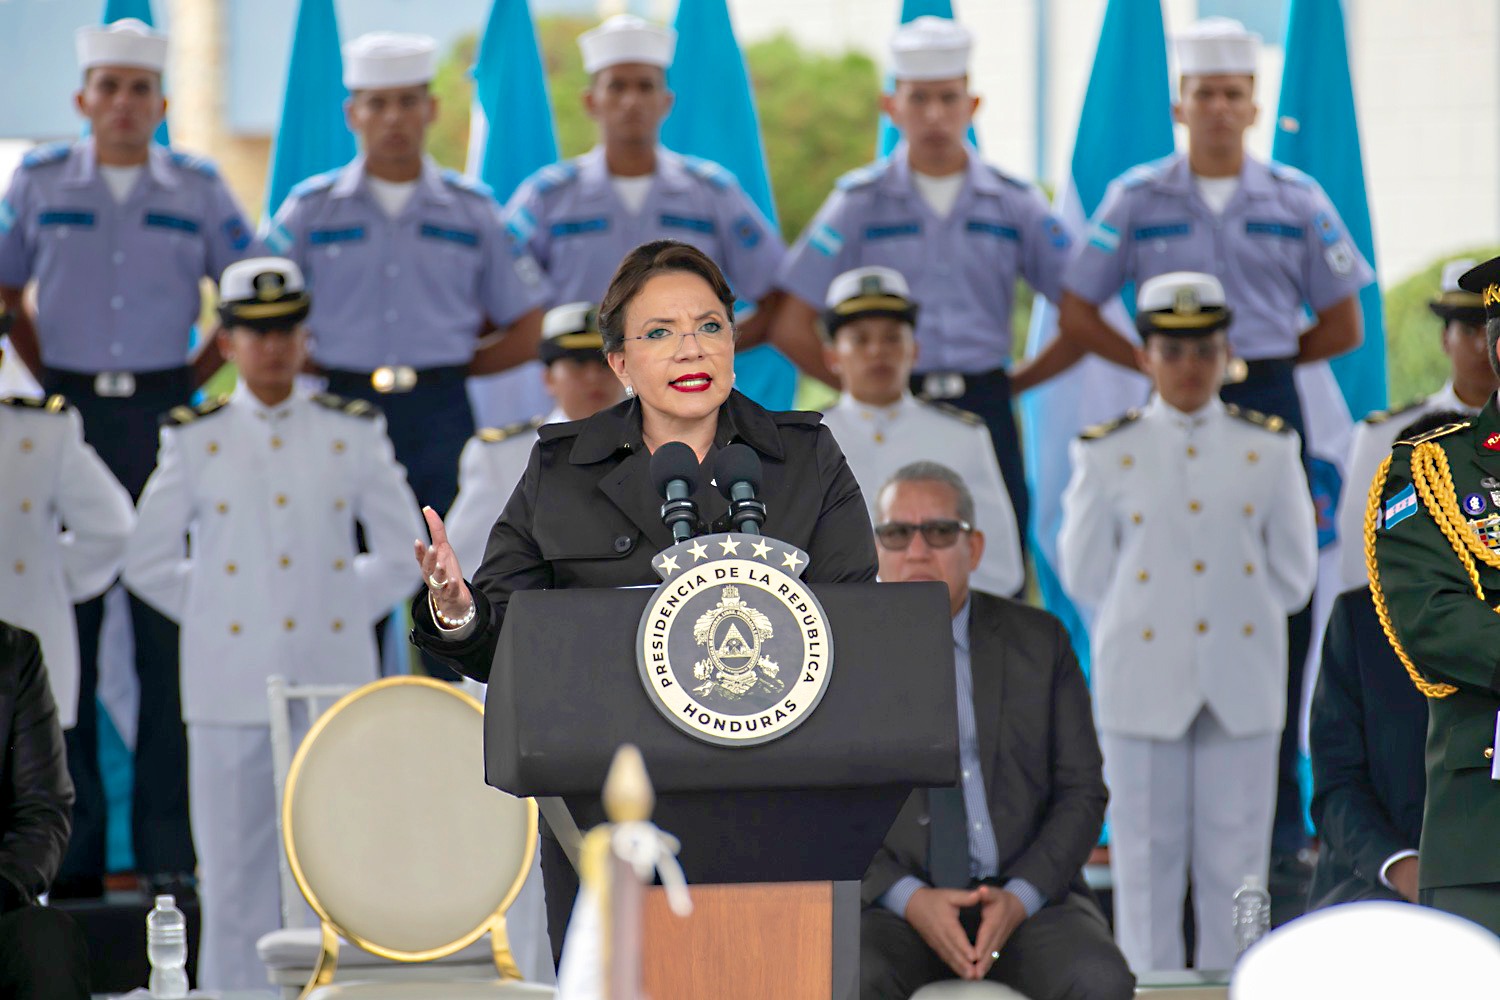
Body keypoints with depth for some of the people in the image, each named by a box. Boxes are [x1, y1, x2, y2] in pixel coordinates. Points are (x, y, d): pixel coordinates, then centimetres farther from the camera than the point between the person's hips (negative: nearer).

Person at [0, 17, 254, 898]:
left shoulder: (198, 190, 4)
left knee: (168, 633, -1)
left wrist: (195, 378, 4)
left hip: (161, 418, -1)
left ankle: (168, 854, 3)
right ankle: (72, 850, 7)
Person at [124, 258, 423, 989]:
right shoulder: (195, 440, 5)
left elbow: (402, 555, 12)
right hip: (231, 685, -1)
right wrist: (211, 614, 4)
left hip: (334, 679, 1)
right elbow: (148, 563, 10)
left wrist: (342, 611, 6)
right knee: (234, 871, 1)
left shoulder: (354, 435, 7)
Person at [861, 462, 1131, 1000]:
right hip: (891, 906, -1)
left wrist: (1020, 897, -11)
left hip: (1026, 899, 1)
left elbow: (1081, 792, 6)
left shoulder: (1039, 642, 10)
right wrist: (908, 898, -15)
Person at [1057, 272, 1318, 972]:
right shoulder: (1106, 454, 2)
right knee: (1148, 865, 2)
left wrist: (1237, 613, 6)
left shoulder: (1270, 449, 6)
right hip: (1145, 684, -1)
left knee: (1236, 867, 3)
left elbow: (1293, 574, 8)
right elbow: (1085, 575, 4)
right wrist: (1155, 619, 6)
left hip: (1242, 687, 1)